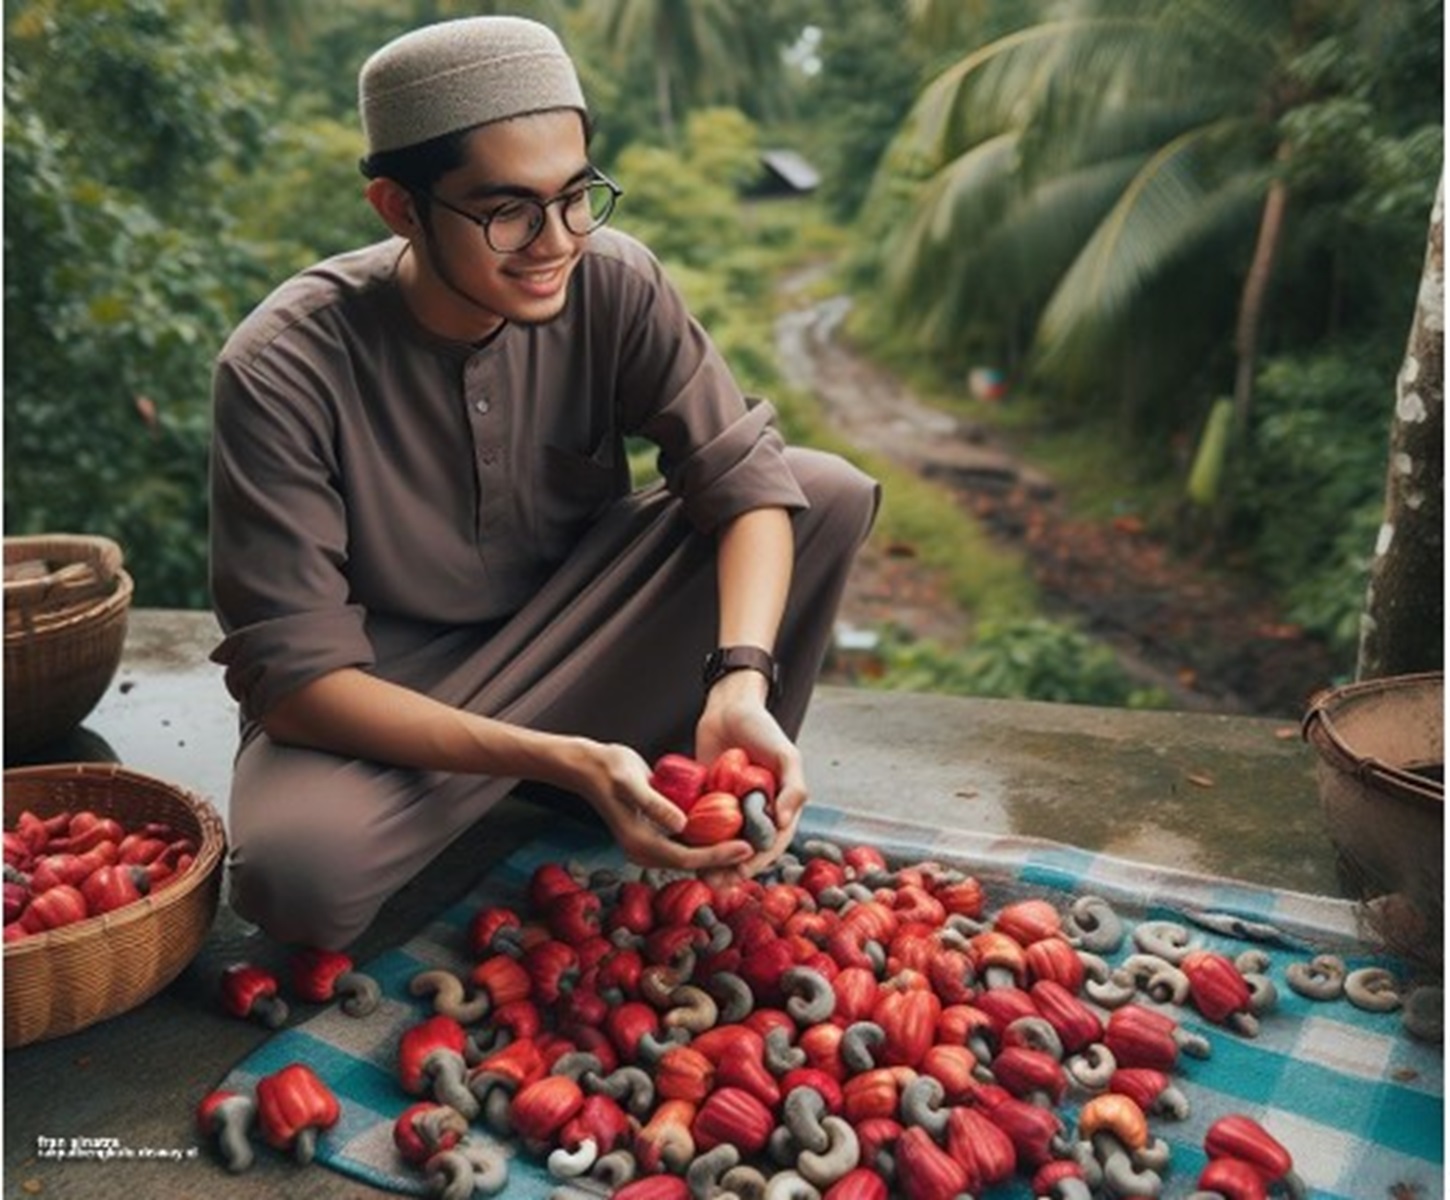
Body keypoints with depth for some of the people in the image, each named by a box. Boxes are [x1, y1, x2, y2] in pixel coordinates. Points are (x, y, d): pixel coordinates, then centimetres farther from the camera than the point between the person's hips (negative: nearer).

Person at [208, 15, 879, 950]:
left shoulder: (613, 284, -15)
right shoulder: (284, 370, -25)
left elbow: (745, 474, -17)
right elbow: (294, 672, -26)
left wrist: (741, 683, -36)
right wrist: (564, 760, -37)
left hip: (569, 637, 3)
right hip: (382, 700, -2)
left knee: (831, 493, -15)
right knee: (300, 871, -36)